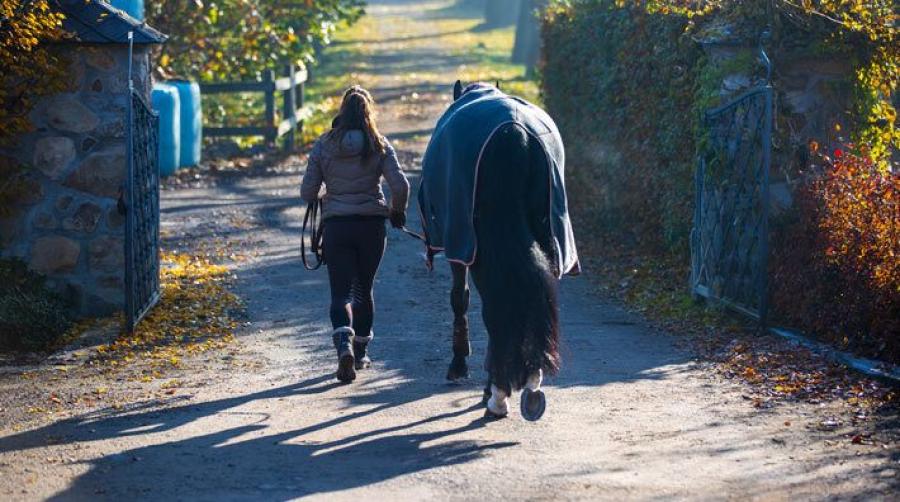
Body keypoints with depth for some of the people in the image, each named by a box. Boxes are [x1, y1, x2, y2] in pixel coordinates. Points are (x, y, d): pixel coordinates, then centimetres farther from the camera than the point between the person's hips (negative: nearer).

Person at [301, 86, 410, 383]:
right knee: (364, 289, 18)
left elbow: (307, 192, -1)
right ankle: (361, 353, 25)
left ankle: (344, 345, -27)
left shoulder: (323, 146, -1)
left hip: (336, 225, -1)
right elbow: (401, 186, -11)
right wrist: (398, 212, 8)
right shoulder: (380, 146, -3)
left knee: (341, 292, -1)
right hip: (371, 225, 1)